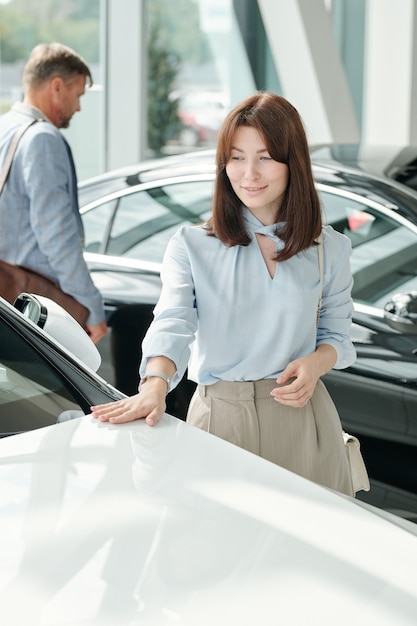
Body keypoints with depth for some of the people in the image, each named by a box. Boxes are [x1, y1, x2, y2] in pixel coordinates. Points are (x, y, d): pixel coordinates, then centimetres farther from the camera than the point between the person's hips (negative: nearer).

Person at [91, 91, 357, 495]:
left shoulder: (330, 250, 4)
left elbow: (336, 334, 11)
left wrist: (316, 363, -13)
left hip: (301, 414, 1)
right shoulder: (191, 246, -1)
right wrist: (155, 386, -35)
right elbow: (172, 324, -15)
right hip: (220, 414, -1)